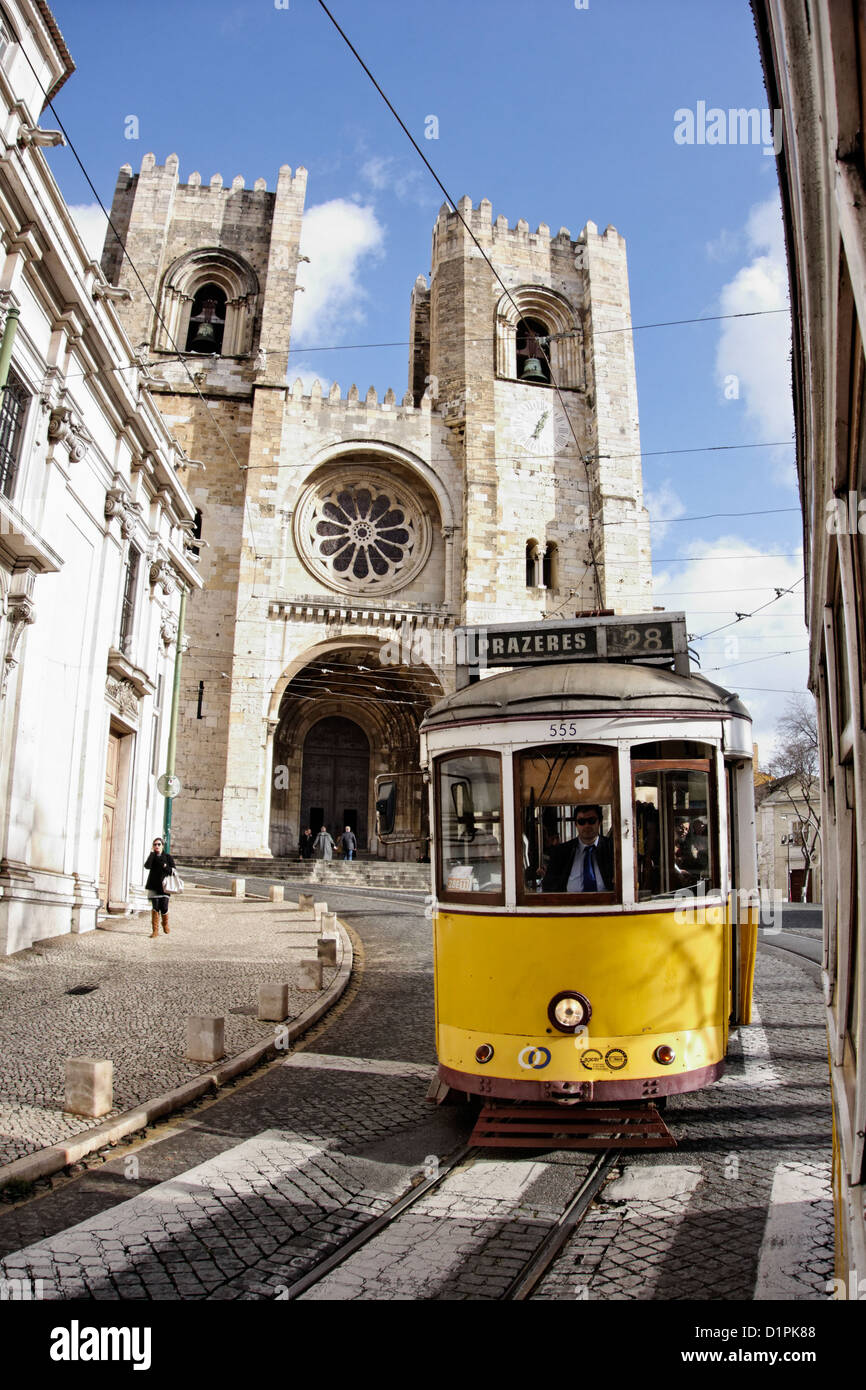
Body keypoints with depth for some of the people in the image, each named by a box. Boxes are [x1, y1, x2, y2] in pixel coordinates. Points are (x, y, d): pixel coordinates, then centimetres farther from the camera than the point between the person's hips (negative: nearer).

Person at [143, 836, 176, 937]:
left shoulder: (167, 857, 3)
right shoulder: (152, 856, 6)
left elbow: (173, 870, 1)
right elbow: (147, 866, -15)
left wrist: (166, 867, -17)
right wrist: (152, 853, -13)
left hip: (164, 885, -1)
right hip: (154, 886, 1)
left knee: (164, 907, -6)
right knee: (155, 907, -3)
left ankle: (165, 924, 22)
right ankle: (155, 930, 4)